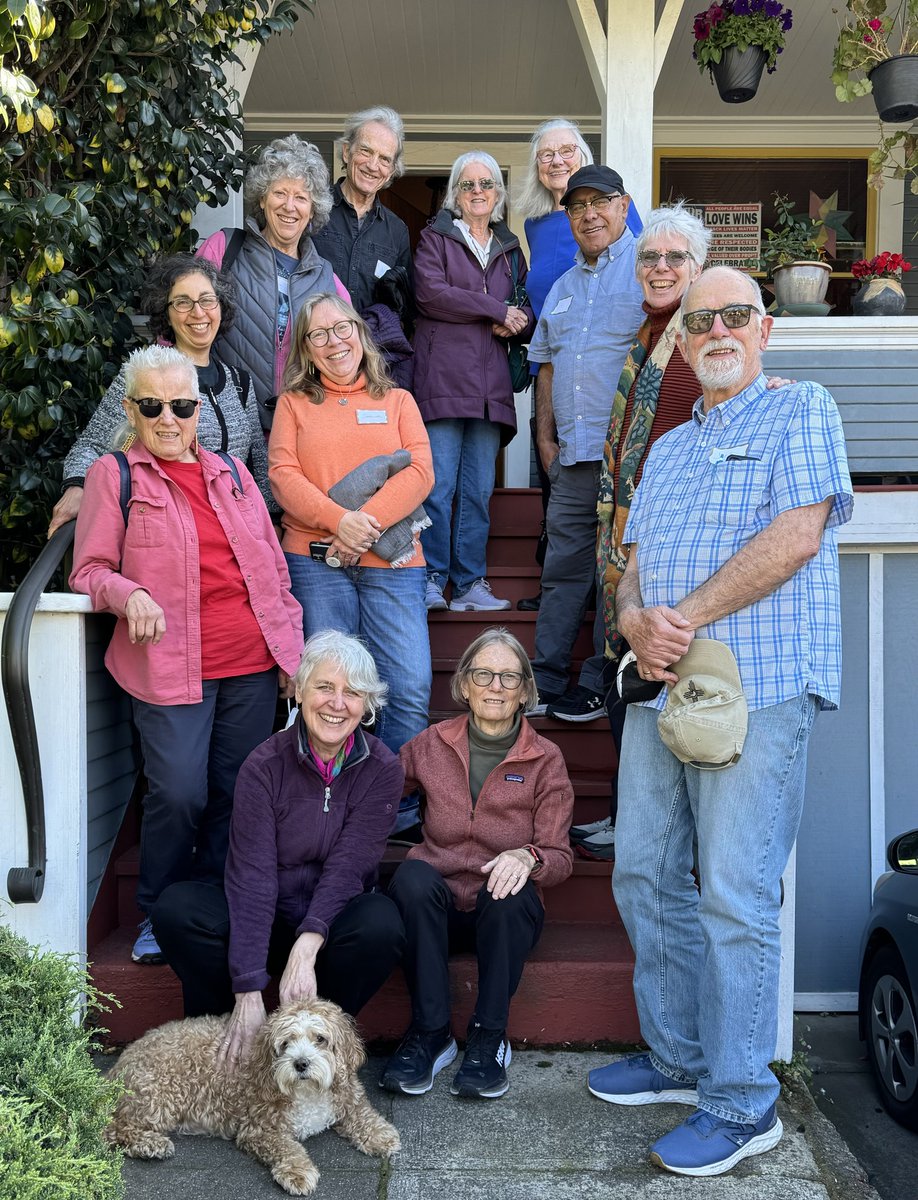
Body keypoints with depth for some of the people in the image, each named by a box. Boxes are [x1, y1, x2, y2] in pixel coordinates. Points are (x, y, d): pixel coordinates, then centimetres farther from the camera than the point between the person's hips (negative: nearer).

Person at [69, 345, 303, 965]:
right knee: (179, 794, -10)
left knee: (237, 791, 4)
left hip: (253, 664, 4)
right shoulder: (113, 474, 6)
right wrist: (130, 594, -20)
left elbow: (275, 566, 19)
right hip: (171, 666, -4)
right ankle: (159, 915, 13)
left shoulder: (232, 472, 17)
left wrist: (293, 644, 13)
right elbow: (89, 570, 2)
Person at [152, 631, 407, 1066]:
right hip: (268, 920, 0)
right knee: (176, 907, -25)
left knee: (381, 924, -33)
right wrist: (249, 992, -30)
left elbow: (347, 868, -18)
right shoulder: (264, 765, -13)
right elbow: (252, 877, -22)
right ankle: (220, 1045, -4)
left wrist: (306, 946, -34)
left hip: (336, 921, 0)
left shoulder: (382, 769, -10)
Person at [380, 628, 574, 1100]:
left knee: (511, 891, -34)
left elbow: (560, 858, -4)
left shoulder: (546, 760, -1)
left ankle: (489, 1039, -17)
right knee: (413, 877, -31)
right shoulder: (433, 744, 4)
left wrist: (527, 857, -27)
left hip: (505, 914, -1)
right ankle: (430, 1033, -20)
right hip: (435, 907, 1)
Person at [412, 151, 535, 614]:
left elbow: (527, 311, 22)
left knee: (479, 488, 2)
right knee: (438, 484, -9)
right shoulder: (436, 237, 11)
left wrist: (516, 322, -3)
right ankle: (431, 580, -2)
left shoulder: (509, 248, 24)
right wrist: (497, 309, -6)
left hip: (490, 384, 4)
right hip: (441, 379, -4)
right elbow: (431, 292, -7)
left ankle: (470, 584, 6)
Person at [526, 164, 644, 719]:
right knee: (564, 566, 9)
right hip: (572, 455, 6)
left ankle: (602, 686, 9)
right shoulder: (563, 287, 22)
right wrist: (546, 434, 16)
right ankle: (546, 682, 16)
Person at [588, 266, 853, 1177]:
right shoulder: (667, 450, 23)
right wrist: (637, 620, -7)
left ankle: (741, 1104, 9)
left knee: (734, 900, -5)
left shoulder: (801, 411, 2)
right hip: (660, 688, 7)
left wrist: (687, 616, -12)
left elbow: (795, 537, -12)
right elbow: (633, 565, 16)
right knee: (645, 879, 11)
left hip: (756, 689, -7)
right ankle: (680, 1059, 27)